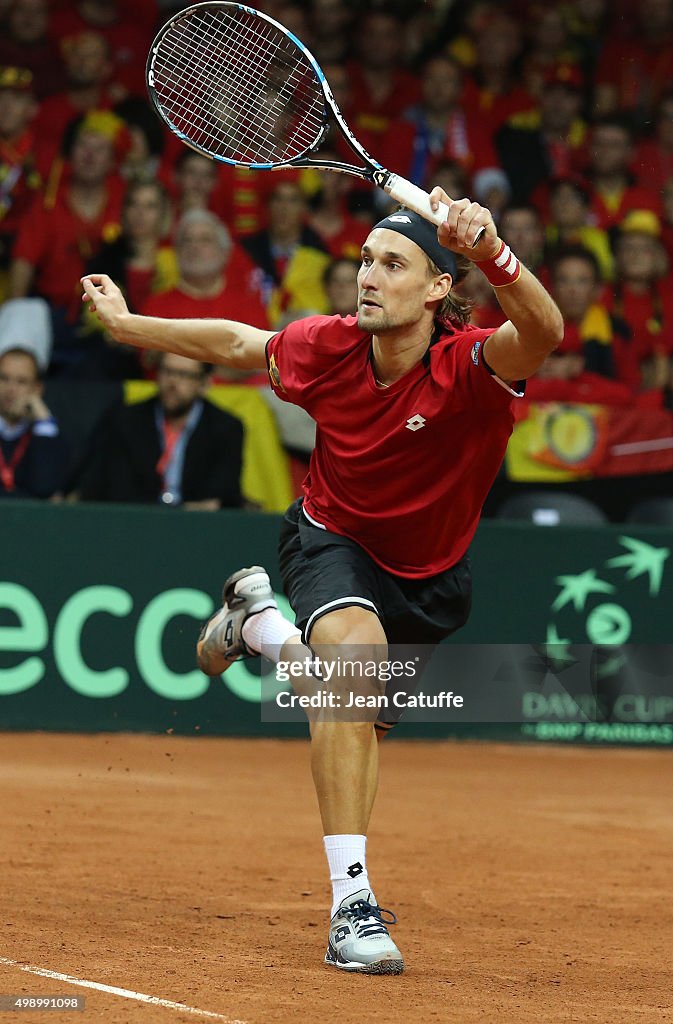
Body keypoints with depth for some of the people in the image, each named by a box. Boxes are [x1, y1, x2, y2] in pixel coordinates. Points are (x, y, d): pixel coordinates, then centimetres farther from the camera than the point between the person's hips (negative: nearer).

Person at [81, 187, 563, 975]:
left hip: (429, 577, 1)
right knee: (355, 644, -35)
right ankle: (352, 910, -35)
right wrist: (124, 324, 8)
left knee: (350, 707, 23)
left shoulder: (470, 367, -32)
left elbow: (543, 332, -55)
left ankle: (260, 623, 59)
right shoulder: (327, 348, -22)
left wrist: (489, 252, -73)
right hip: (333, 540, -1)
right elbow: (235, 344, 0)